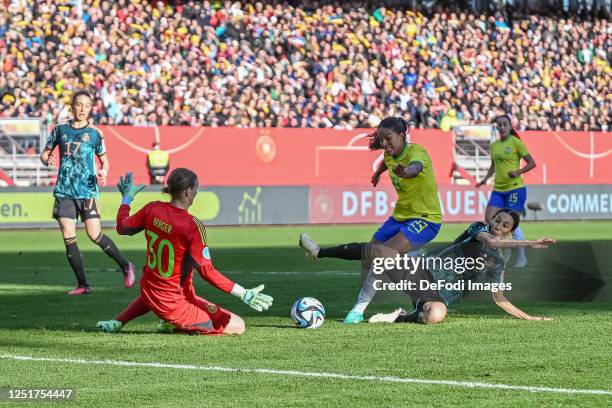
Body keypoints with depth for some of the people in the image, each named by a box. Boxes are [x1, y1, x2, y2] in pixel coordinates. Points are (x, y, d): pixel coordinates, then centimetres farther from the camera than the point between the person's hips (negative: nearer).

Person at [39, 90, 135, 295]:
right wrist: (47, 160, -8)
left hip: (87, 190, -3)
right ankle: (82, 285, 6)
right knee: (69, 238, -3)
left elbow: (104, 160, 10)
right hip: (64, 191, 3)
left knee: (95, 235, -10)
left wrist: (103, 172, -12)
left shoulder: (95, 133, 3)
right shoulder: (60, 130, 8)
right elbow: (45, 153, 16)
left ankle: (126, 266, 10)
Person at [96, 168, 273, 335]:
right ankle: (176, 326, -8)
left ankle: (118, 322, 26)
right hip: (174, 304, -7)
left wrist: (127, 198, 27)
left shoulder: (152, 209, -7)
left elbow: (122, 228, 11)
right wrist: (244, 294, -19)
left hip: (149, 295, 8)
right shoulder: (193, 226, -23)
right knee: (238, 326, -4)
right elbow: (207, 271, -22)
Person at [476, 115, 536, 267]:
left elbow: (532, 163, -5)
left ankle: (522, 257, 6)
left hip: (515, 188, -6)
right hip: (498, 189, 6)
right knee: (489, 221, -6)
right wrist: (485, 179, 11)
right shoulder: (494, 146, 12)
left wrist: (518, 172, -20)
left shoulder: (516, 143, -6)